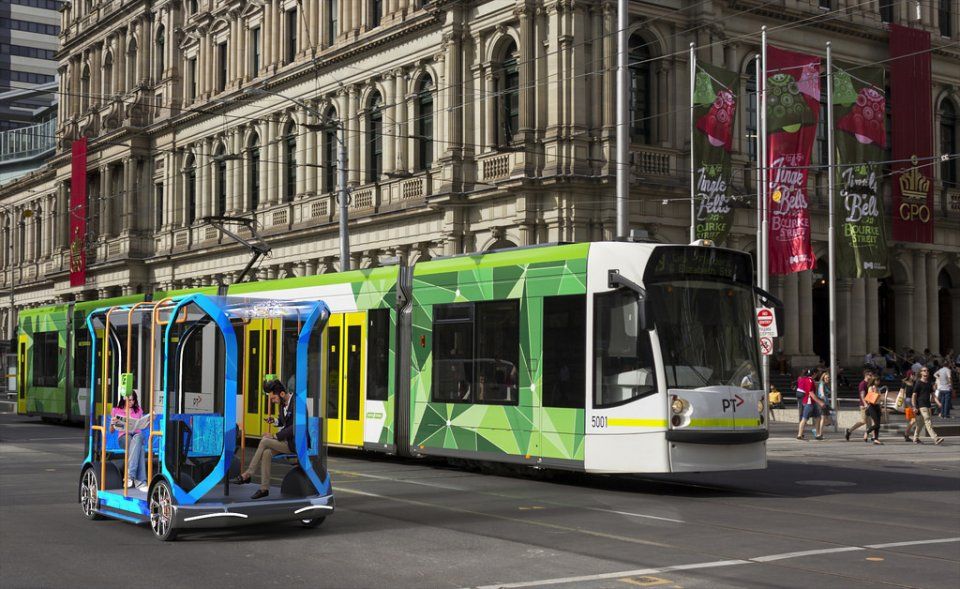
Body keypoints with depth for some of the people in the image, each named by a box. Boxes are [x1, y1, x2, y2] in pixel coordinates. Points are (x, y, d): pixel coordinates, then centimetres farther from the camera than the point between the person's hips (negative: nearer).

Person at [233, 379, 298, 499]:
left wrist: (275, 436, -19)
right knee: (267, 452, -19)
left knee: (264, 441, -21)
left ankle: (248, 474, -9)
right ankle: (264, 488, -18)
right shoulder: (284, 404, 10)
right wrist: (274, 421, 1)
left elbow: (294, 428, -23)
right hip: (286, 440, 8)